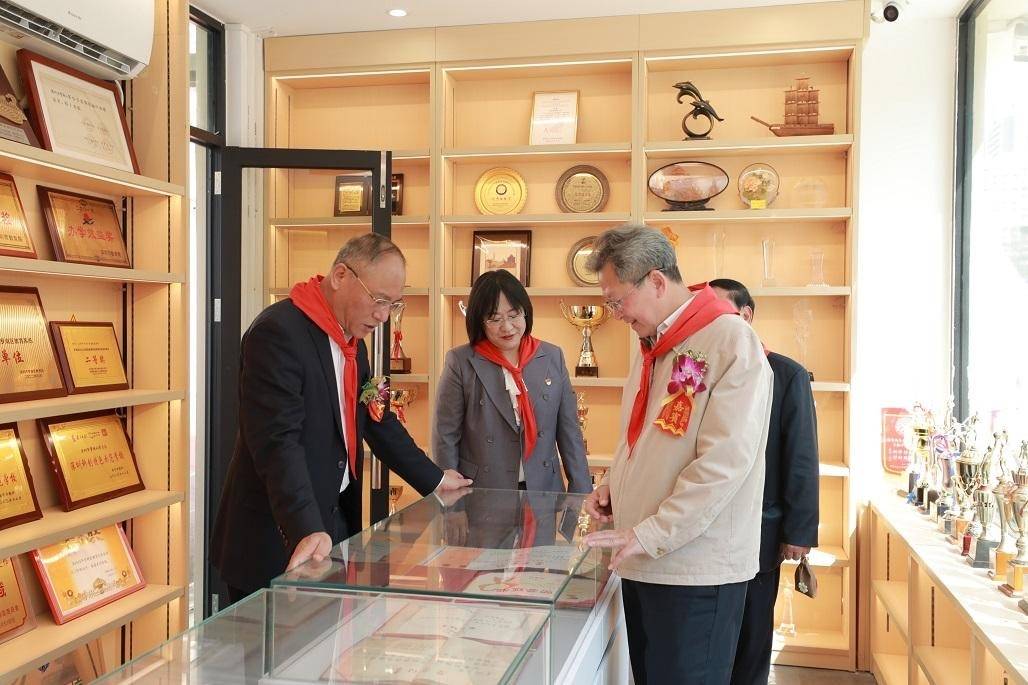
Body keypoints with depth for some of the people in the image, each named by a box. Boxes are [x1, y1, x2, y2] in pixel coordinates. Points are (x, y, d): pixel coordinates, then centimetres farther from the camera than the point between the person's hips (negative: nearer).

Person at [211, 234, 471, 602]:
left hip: (335, 520, 8)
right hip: (280, 540, -8)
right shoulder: (278, 332, -18)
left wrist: (434, 479, 20)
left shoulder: (353, 342, 10)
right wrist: (307, 530, -34)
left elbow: (378, 420, 20)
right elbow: (277, 441, -27)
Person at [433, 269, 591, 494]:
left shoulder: (553, 358, 2)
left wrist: (582, 493, 1)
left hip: (544, 493, 3)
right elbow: (446, 437, -4)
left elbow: (569, 432, 5)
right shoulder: (461, 363, -6)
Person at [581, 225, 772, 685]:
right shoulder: (654, 345, 14)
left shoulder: (731, 341, -14)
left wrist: (648, 535, -20)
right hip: (643, 562, 8)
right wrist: (613, 488, 7)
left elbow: (724, 462, -21)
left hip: (695, 570, -8)